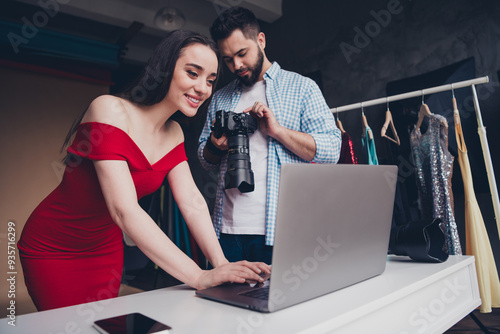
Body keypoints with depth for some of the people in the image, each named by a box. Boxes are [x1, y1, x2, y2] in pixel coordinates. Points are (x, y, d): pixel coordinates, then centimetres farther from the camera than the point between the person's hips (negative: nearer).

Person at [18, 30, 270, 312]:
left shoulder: (173, 133, -4)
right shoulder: (110, 110, -26)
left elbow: (192, 203, -11)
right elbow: (124, 210, -35)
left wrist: (221, 265, -25)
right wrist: (200, 277, -40)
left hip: (108, 247, 6)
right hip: (53, 248, -5)